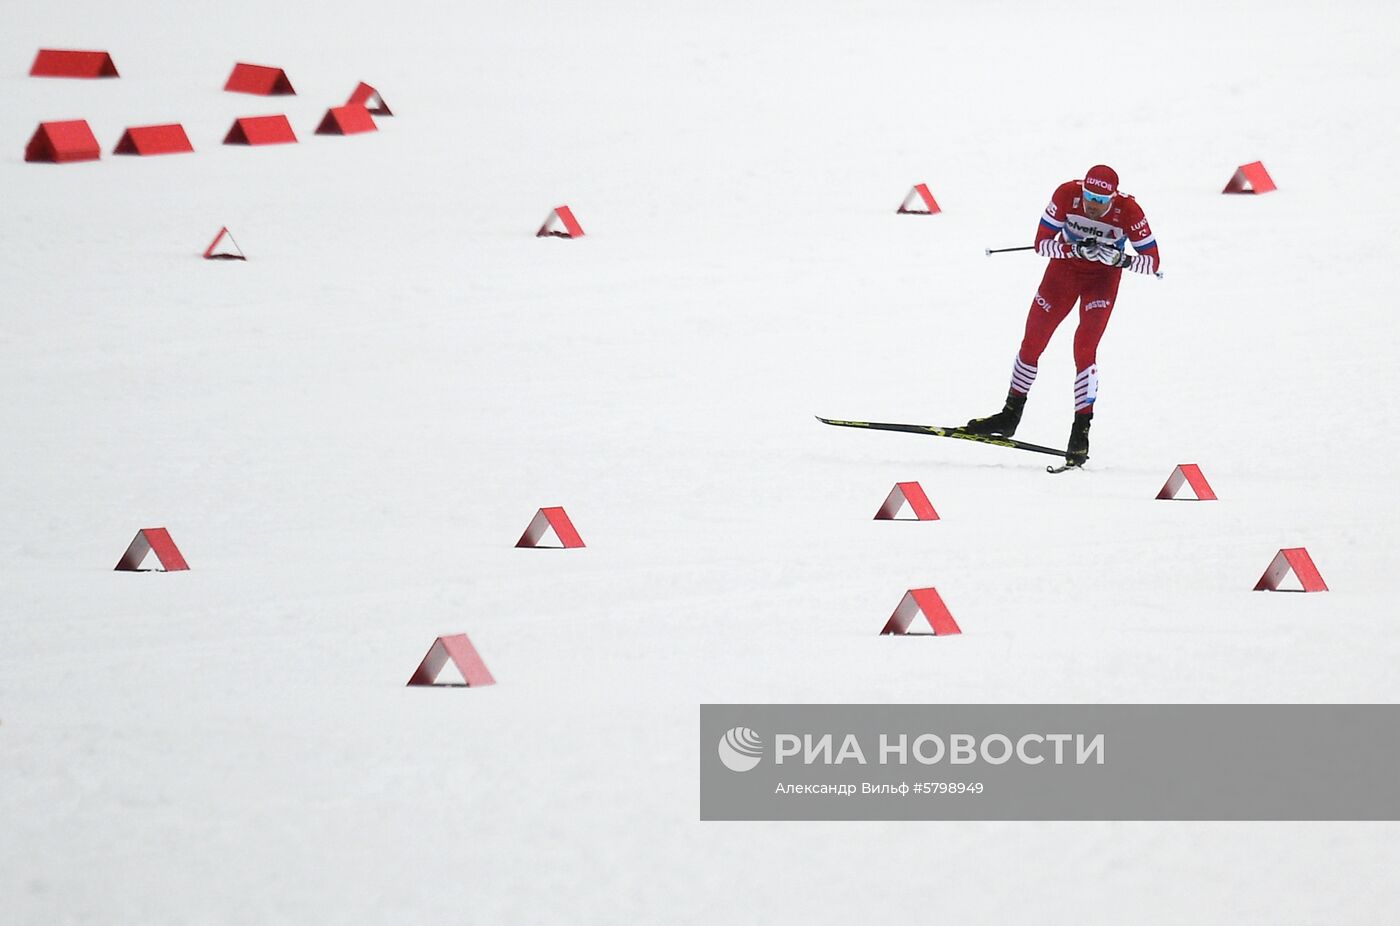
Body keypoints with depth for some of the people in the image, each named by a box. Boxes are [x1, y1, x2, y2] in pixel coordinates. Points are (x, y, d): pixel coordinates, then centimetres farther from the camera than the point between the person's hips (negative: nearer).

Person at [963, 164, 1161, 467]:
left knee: (1084, 349, -19)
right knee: (1032, 342, 7)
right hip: (1065, 268, 3)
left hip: (1104, 276, -3)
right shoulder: (1067, 194, -26)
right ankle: (1010, 416, 28)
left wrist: (1121, 259, -39)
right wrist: (1076, 249, -36)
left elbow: (1153, 261, -22)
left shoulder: (1128, 210, -29)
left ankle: (1081, 432, -13)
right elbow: (1041, 243, -20)